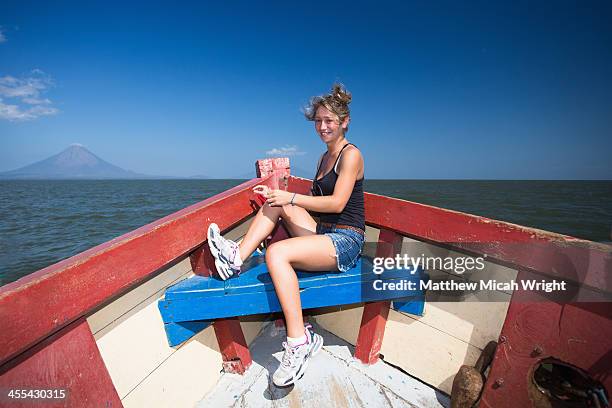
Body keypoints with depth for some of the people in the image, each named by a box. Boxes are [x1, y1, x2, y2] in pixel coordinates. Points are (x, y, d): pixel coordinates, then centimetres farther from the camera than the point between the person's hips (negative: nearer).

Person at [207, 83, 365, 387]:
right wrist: (282, 197, 5)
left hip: (345, 242, -8)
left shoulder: (351, 154, -8)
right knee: (276, 202, -2)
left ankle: (299, 341, -17)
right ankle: (238, 257, -6)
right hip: (324, 233, 8)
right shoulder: (325, 157, 18)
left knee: (277, 253, -28)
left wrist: (291, 197, -18)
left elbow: (336, 203, -20)